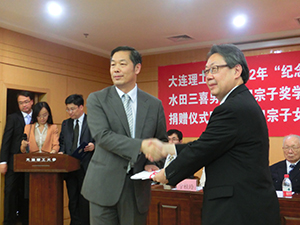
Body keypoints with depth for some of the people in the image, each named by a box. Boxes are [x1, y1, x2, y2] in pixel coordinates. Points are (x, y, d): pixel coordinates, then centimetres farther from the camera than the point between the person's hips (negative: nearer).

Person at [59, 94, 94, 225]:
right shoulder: (65, 124, 14)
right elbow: (62, 142, 18)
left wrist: (93, 146, -22)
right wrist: (61, 151, -1)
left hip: (86, 167, -4)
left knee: (85, 201, 2)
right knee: (73, 200, 12)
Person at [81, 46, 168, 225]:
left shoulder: (155, 104, 5)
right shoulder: (97, 99, -1)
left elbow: (162, 141, 13)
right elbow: (102, 136, -15)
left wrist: (153, 163, -8)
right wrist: (141, 145, -27)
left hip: (138, 187, 2)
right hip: (104, 184, -1)